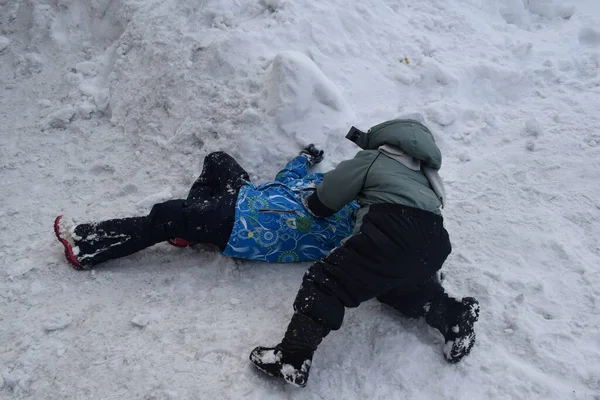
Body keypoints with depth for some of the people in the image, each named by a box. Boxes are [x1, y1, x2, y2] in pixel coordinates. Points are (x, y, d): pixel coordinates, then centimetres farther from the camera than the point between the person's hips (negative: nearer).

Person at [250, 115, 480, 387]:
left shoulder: (372, 159, 18)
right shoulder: (421, 173, 34)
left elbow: (326, 199, 18)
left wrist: (312, 204, 40)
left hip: (392, 234, -7)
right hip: (432, 244, 7)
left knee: (326, 281, -5)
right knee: (405, 288, 34)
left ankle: (294, 357, -17)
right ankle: (452, 316, 13)